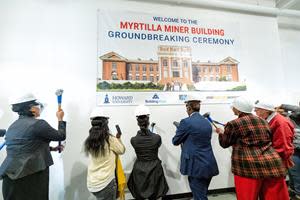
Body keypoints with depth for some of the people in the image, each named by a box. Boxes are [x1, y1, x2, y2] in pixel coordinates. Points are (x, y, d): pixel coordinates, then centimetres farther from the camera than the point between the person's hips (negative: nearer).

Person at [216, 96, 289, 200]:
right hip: (272, 165, 7)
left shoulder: (234, 124, -8)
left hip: (249, 167, -6)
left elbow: (225, 143, 3)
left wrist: (221, 133, 24)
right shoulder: (263, 121, 13)